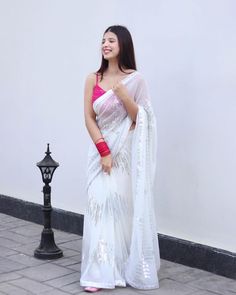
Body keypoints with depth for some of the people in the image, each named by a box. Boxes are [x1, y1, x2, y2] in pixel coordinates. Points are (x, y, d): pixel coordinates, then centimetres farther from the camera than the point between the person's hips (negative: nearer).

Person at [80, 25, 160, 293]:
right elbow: (89, 118, -2)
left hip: (128, 151, -1)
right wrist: (104, 151, -11)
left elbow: (141, 119, -3)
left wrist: (123, 95, -17)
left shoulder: (135, 79, -1)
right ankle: (100, 272, -1)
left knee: (127, 205, 2)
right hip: (101, 149, 1)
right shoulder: (93, 79, 2)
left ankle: (129, 267, 18)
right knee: (101, 203, -5)